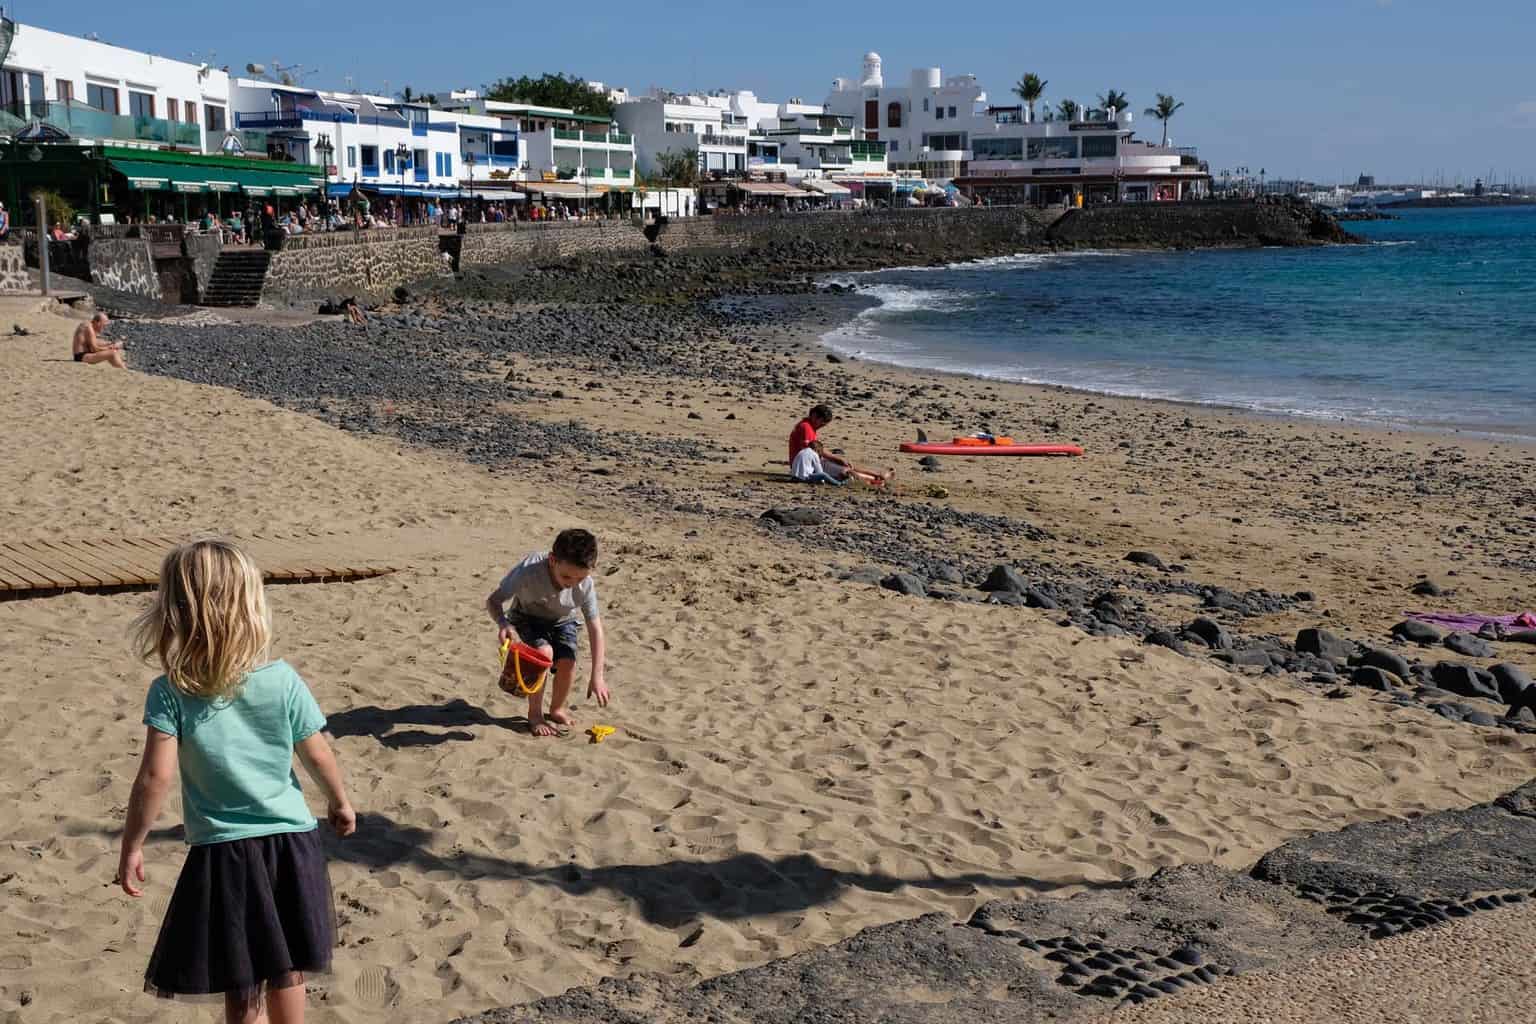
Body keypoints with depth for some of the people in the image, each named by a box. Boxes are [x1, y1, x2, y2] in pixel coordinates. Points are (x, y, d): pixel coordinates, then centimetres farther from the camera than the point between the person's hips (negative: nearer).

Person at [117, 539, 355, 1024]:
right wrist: (340, 802, 17)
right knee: (287, 971, 17)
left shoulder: (169, 693, -12)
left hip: (223, 852, -2)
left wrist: (132, 846, -5)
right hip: (290, 841, 2)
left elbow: (156, 777, -16)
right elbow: (317, 754, 0)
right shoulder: (282, 680, -8)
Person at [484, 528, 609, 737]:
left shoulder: (586, 585, -29)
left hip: (562, 621, 2)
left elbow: (595, 630, -20)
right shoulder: (530, 570, -38)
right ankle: (534, 714, -6)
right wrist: (502, 623, -49)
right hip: (527, 618, -2)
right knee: (544, 652, -28)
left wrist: (597, 677, -22)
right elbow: (493, 600, -26)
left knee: (567, 661, -19)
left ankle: (557, 710, 13)